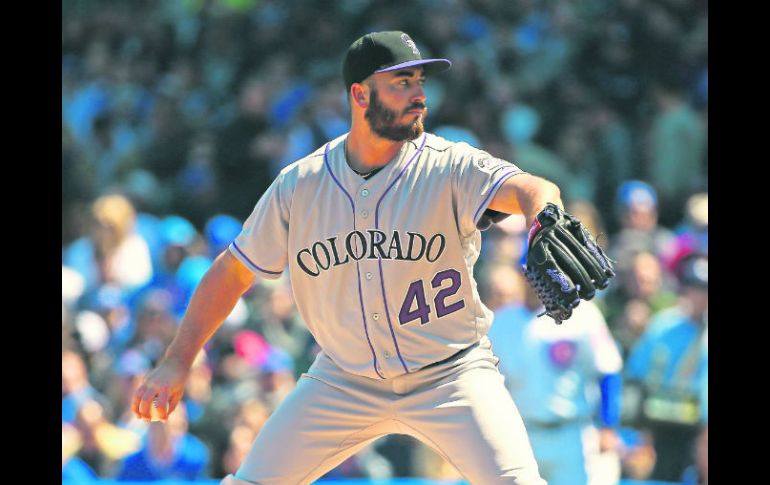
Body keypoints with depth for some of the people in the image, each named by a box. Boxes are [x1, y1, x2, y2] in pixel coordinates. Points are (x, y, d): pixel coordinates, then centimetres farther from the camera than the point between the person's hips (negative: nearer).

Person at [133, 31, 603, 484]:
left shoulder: (449, 167, -14)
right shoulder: (299, 185, -6)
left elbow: (528, 189, -33)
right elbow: (233, 271, 4)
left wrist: (545, 221, -58)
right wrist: (177, 362, 0)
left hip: (450, 372, -2)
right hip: (344, 380, 3)